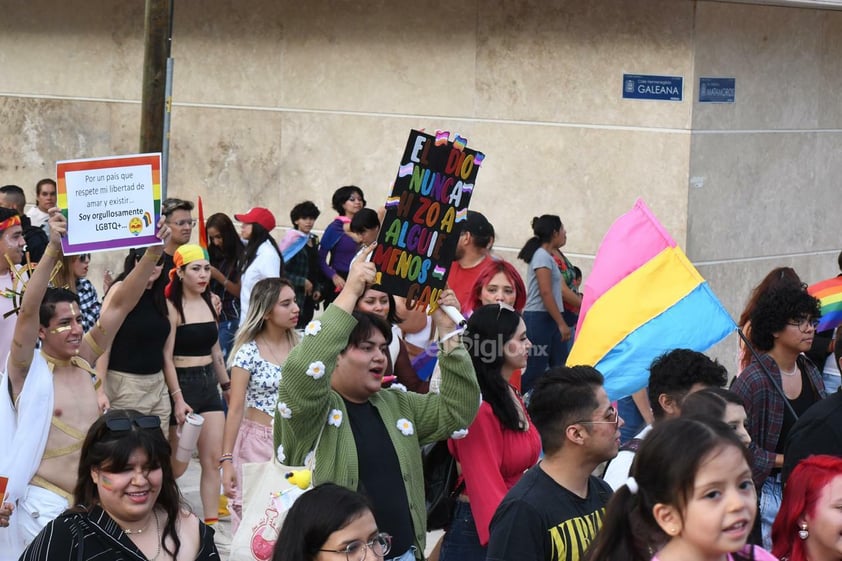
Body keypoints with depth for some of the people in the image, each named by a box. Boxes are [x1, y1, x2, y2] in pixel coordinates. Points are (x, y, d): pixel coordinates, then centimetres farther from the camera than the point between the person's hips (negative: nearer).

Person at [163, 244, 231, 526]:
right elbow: (166, 357, -15)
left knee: (214, 459, 0)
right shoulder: (172, 307, -12)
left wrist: (227, 385, 21)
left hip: (208, 383, 6)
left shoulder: (210, 302, 8)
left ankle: (212, 521, 3)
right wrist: (178, 399, -20)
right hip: (182, 383, -6)